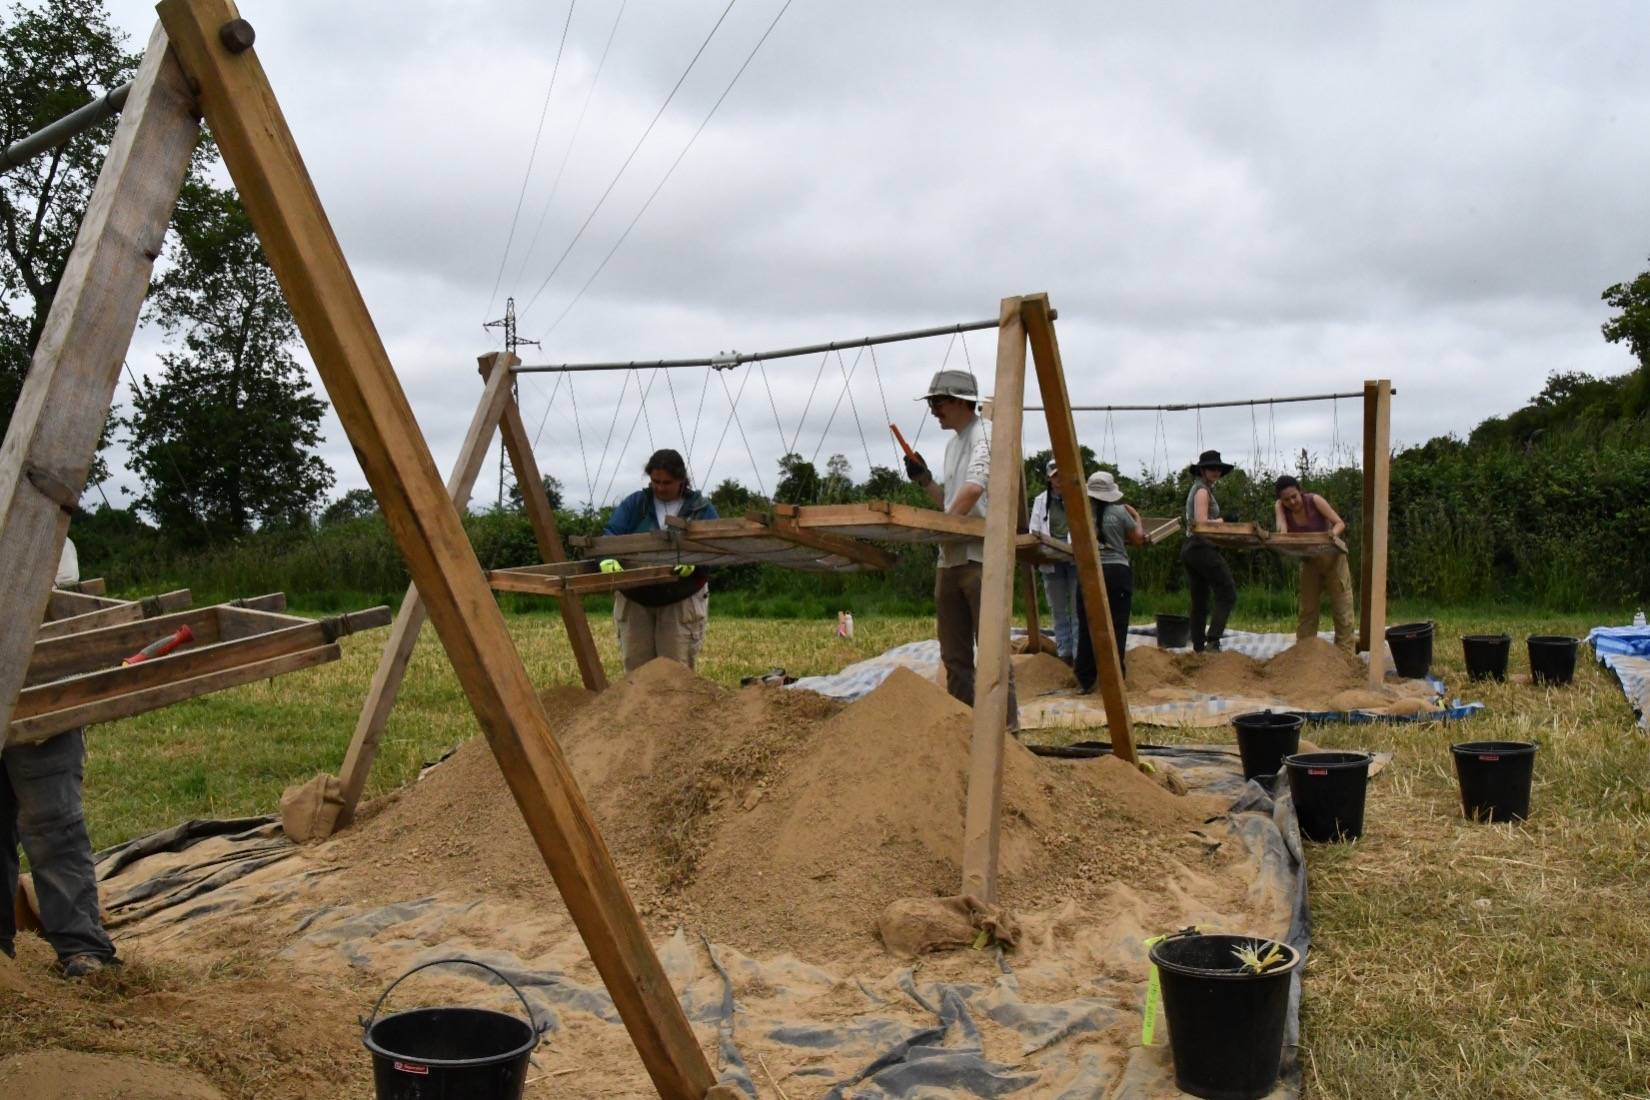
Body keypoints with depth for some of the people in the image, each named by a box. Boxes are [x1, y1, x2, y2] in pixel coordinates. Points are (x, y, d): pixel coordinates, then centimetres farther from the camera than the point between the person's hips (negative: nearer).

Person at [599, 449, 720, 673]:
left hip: (681, 601, -2)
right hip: (634, 599, 2)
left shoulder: (702, 509, 2)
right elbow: (610, 534, -6)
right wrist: (608, 558, -29)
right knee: (636, 669, 4)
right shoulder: (634, 504, 5)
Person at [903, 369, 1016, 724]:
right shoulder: (953, 444, 22)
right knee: (954, 655, 12)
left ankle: (1006, 725, -8)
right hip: (950, 558, 10)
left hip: (981, 558, -10)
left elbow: (973, 489, -21)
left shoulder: (984, 438, -7)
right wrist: (925, 481, 14)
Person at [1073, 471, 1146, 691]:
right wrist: (1137, 518, 23)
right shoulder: (1120, 512, -1)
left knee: (1087, 626, 6)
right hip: (1117, 571, -1)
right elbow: (1138, 539, 8)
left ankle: (1085, 681, 8)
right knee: (1116, 626, 2)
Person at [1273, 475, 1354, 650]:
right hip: (1309, 560, 3)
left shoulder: (1314, 500, -20)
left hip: (1332, 557, -3)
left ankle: (1345, 652, -2)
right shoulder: (1279, 507, -12)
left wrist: (1332, 535, -39)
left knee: (1341, 606, -5)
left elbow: (1339, 523, -18)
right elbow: (1281, 528, -29)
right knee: (1307, 608, 7)